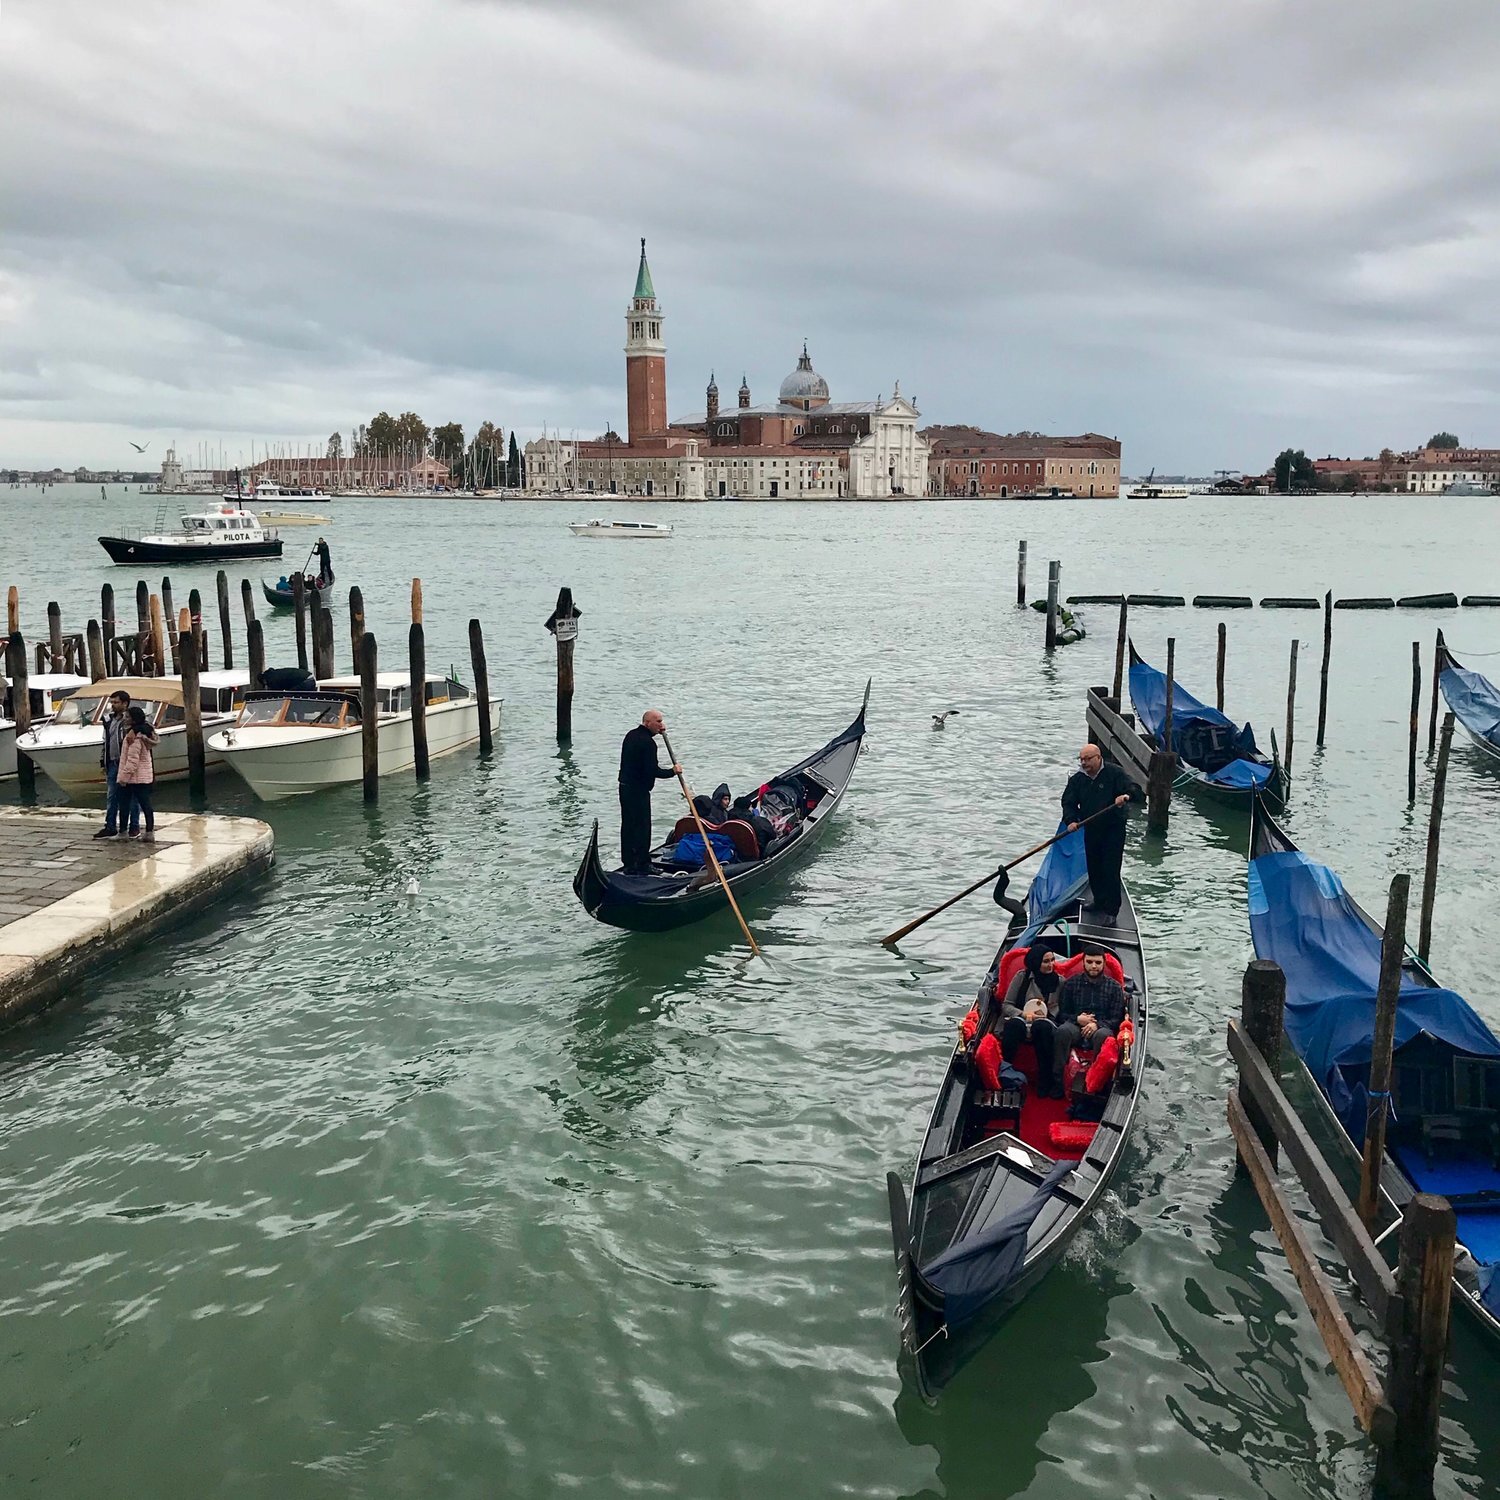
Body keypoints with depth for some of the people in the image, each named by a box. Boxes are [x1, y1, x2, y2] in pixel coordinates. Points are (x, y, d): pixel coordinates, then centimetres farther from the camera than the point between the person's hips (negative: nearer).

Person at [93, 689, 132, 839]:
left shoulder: (129, 721, -11)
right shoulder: (109, 719, 13)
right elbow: (105, 742, 19)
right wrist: (103, 762, 15)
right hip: (112, 763, 7)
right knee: (111, 797, 8)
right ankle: (110, 827, 12)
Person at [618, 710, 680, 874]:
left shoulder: (631, 735, 11)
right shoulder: (647, 742, -19)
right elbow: (652, 771, -23)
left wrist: (659, 730, 17)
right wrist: (673, 771, -9)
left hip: (625, 787, 10)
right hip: (639, 791, -10)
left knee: (628, 826, 14)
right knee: (641, 828, -3)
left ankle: (629, 863, 22)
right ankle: (640, 865, 1)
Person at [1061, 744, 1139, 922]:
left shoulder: (1114, 774, -9)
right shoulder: (1077, 779, 4)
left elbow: (1134, 791, -16)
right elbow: (1068, 802, 3)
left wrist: (1127, 796, -39)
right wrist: (1071, 820, -16)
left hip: (1113, 829, -5)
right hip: (1091, 830, 5)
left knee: (1110, 870, -6)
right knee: (1093, 868, 14)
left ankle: (1110, 910, 1)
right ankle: (1099, 900, 33)